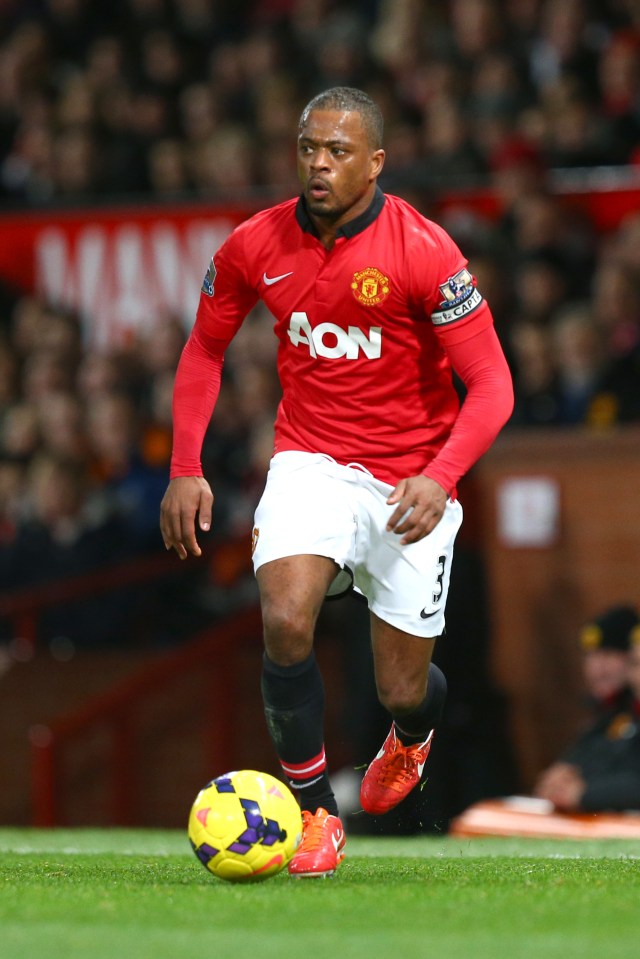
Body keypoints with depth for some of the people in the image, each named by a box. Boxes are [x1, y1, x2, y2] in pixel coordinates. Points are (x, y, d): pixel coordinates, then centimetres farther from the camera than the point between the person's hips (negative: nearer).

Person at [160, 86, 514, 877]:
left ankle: (413, 731, 44)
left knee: (400, 691, 2)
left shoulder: (423, 251, -17)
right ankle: (315, 812, -7)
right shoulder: (254, 246, -5)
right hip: (311, 462, 2)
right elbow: (205, 349, 11)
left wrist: (439, 478, -31)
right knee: (284, 621, -26)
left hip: (410, 478, -2)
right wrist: (185, 468, 2)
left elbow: (491, 384, -16)